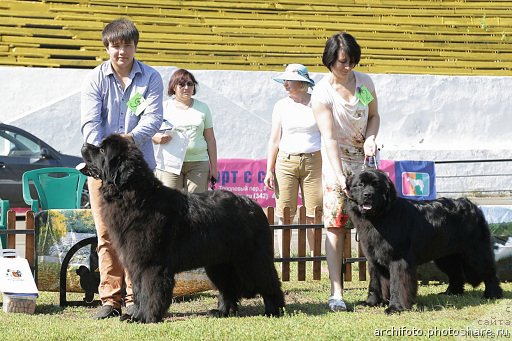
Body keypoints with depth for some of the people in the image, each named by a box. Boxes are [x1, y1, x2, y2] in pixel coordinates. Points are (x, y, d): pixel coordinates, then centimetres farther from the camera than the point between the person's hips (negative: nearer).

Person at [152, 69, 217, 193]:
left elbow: (210, 139, 14)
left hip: (198, 163, 1)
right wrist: (159, 138, -17)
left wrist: (213, 166, 9)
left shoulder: (202, 108, 14)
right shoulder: (164, 107, 9)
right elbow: (150, 134, 7)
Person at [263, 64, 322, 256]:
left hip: (313, 162, -1)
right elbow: (274, 140, 10)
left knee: (313, 215, -3)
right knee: (285, 215, -2)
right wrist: (269, 170, 4)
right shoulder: (282, 106, 8)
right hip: (286, 162, 1)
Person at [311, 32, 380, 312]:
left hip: (365, 160, 4)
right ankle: (336, 292, -12)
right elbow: (329, 138, -21)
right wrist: (339, 176, -29)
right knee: (335, 225, -9)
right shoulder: (322, 92, -14)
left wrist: (370, 139, -9)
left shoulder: (364, 81, -1)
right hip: (336, 162, -4)